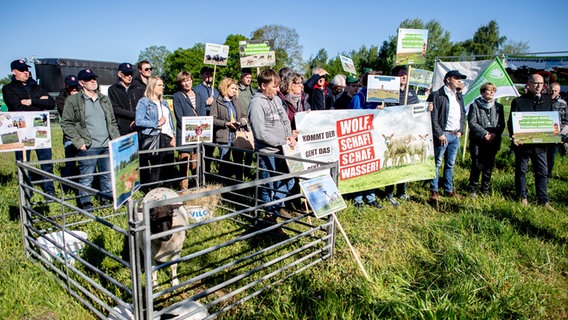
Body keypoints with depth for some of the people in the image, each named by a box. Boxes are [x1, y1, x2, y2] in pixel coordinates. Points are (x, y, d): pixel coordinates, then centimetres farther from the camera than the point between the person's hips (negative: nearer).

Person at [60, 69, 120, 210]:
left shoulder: (104, 99, 16)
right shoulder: (73, 100, -1)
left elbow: (112, 122, 21)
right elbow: (66, 123, -3)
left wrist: (116, 138, 10)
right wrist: (78, 141, -11)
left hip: (107, 145, 5)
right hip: (88, 147, -5)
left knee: (108, 175, 11)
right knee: (86, 177, 2)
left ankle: (109, 197, 25)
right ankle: (85, 202, 16)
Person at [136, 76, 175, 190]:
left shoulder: (164, 102, 19)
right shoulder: (144, 102, -2)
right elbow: (139, 121, -14)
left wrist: (173, 136, 8)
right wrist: (157, 124, -12)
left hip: (167, 138, 6)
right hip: (154, 139, -6)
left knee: (169, 169, 8)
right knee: (155, 169, -2)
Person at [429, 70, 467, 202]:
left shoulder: (459, 96, 15)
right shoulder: (437, 95, -8)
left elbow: (463, 114, 21)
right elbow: (433, 117, -13)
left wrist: (460, 130, 9)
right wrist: (439, 134, -14)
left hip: (456, 135, 7)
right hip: (443, 135, -7)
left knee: (450, 164, 14)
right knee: (437, 163, 0)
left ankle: (449, 190, 24)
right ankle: (434, 191, 7)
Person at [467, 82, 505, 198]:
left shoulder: (498, 106, 13)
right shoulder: (475, 105, 2)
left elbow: (502, 124, 9)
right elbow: (472, 123, -6)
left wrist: (494, 134, -9)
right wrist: (485, 133, -14)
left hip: (493, 141, 4)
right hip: (477, 141, -3)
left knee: (489, 166, 6)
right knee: (477, 166, -5)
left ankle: (485, 191, 17)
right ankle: (473, 190, 7)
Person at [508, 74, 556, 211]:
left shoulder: (548, 101, 9)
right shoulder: (518, 101, -2)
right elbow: (511, 121, -5)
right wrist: (513, 136, -21)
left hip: (540, 143, 3)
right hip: (522, 143, -3)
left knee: (542, 172, 8)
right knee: (521, 171, 8)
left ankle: (544, 200, 17)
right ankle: (523, 198, 22)